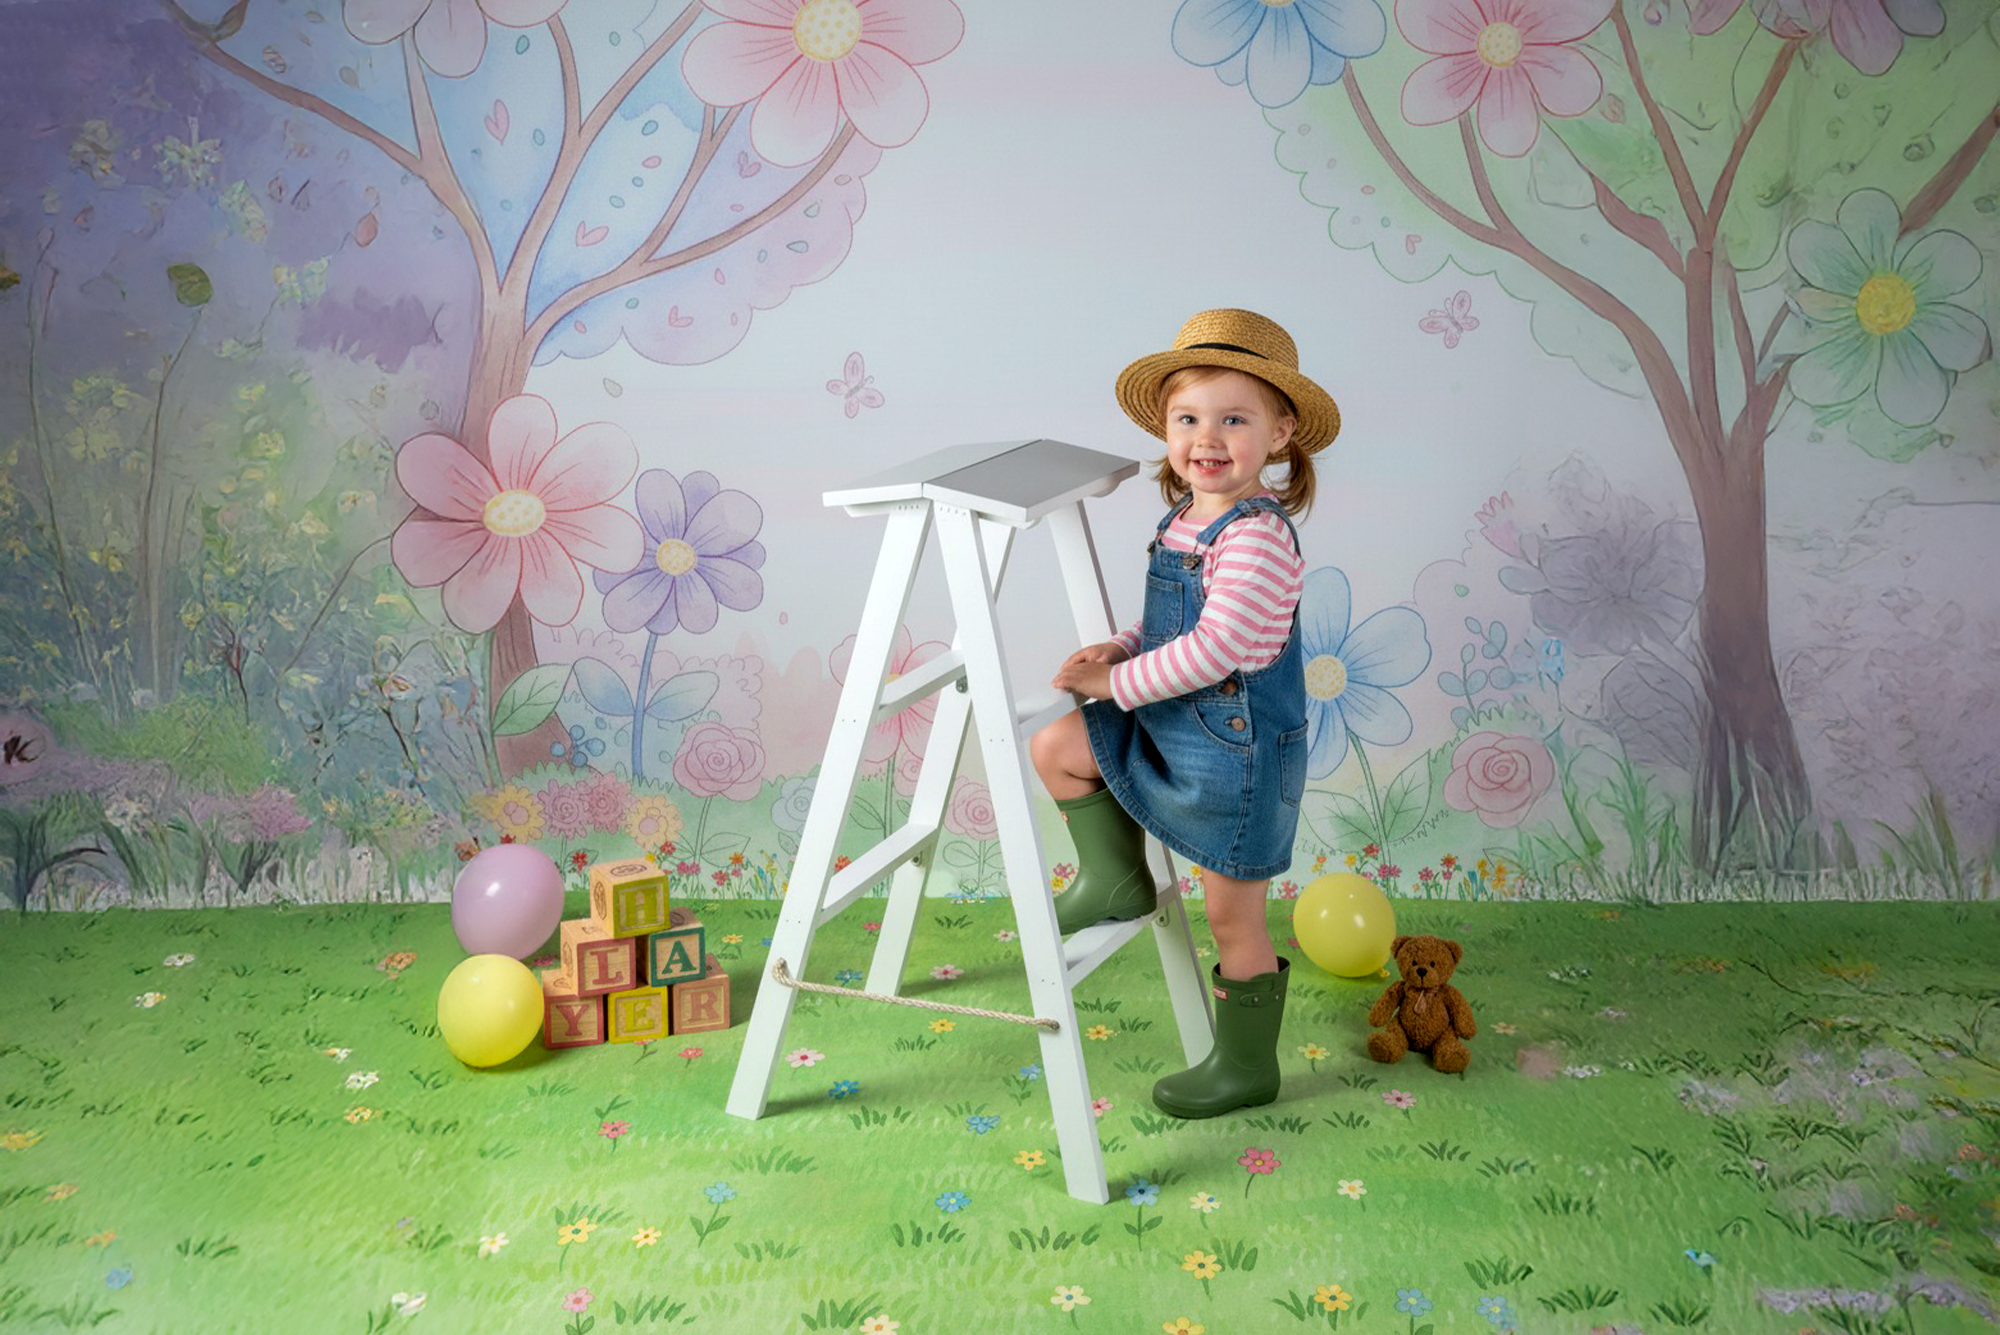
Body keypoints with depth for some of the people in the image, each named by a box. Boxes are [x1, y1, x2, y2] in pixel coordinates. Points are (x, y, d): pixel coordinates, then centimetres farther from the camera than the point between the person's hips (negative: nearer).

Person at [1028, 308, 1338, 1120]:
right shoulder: (1184, 521, 5)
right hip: (1167, 729, 8)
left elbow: (1216, 647, -29)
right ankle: (1114, 879, 22)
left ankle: (1246, 1068, 25)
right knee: (1055, 748, 7)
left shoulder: (1257, 537, -23)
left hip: (1238, 752, -8)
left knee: (1233, 916, 5)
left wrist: (1120, 683, -19)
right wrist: (1119, 651, -2)